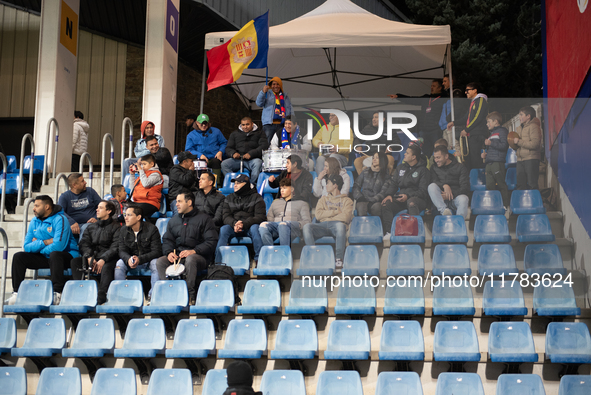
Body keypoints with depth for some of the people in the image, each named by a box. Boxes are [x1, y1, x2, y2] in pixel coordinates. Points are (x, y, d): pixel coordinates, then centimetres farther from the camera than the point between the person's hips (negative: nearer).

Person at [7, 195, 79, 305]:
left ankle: (58, 293, -39)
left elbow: (58, 246, -27)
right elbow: (27, 247, 0)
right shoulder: (34, 222, 7)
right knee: (18, 257, -7)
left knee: (54, 254, -40)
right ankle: (17, 294, -9)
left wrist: (38, 245, -10)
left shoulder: (60, 219, -15)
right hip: (45, 257, 7)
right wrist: (44, 242, -16)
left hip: (66, 256, -7)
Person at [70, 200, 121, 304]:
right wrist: (89, 258, -12)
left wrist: (103, 260, -22)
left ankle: (101, 298, -47)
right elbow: (83, 244, 9)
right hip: (93, 256, 5)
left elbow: (115, 248, -8)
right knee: (74, 261, -20)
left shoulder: (116, 227, 5)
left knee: (106, 267, -38)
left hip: (108, 259, -5)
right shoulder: (91, 227, 22)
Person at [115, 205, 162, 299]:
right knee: (119, 264, -23)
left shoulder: (151, 229, -14)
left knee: (156, 264, -35)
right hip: (131, 259, 4)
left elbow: (156, 252, -18)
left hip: (149, 259, -3)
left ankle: (153, 295, -27)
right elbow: (122, 251, -3)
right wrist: (128, 259, -29)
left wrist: (140, 259, -32)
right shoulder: (124, 231, -1)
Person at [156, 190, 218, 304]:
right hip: (177, 255, 5)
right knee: (160, 262, -22)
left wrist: (194, 251, -20)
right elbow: (167, 239, 19)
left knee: (190, 259, -39)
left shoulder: (203, 219, 2)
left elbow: (211, 241, -7)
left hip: (199, 257, -5)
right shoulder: (173, 220, 20)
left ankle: (190, 294, -32)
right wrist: (169, 252, -4)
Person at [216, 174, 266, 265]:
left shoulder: (256, 197, 5)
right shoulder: (229, 198, 17)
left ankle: (259, 259, -35)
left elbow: (260, 217, -6)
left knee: (255, 228, -35)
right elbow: (226, 216, 7)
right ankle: (218, 261, -31)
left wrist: (244, 224, -21)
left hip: (250, 226, -3)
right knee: (223, 229, -27)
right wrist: (234, 224, -18)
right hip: (233, 226, 3)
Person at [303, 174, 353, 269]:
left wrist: (327, 216, 2)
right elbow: (318, 215, 11)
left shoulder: (347, 201, 19)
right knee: (307, 227, -30)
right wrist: (336, 211, 4)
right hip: (323, 226, 3)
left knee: (340, 225, -42)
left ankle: (339, 259, -36)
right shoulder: (323, 199, 30)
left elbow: (345, 217, -2)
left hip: (336, 225, -3)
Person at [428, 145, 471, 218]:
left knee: (463, 199, -37)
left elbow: (465, 188, 0)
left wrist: (450, 195, -15)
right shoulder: (434, 168, 21)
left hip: (456, 195, -2)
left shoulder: (460, 167, 11)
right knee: (431, 186, -27)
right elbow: (434, 182, 3)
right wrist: (444, 185, -19)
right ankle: (444, 210, -44)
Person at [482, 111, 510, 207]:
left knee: (501, 184, -8)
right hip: (489, 163, 9)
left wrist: (491, 143, -15)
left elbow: (504, 145, -12)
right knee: (489, 185, 4)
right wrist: (485, 154, 17)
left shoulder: (502, 131, 0)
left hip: (498, 162, -9)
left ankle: (506, 205, -5)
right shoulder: (492, 133, 27)